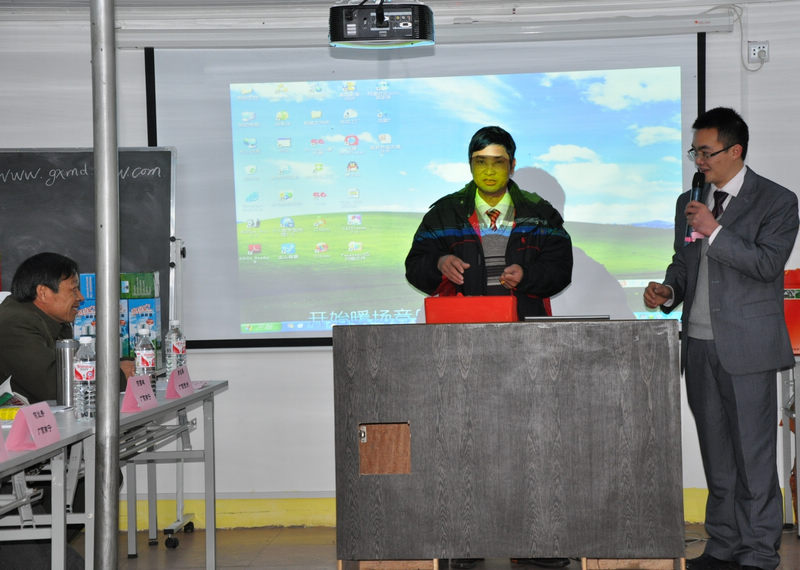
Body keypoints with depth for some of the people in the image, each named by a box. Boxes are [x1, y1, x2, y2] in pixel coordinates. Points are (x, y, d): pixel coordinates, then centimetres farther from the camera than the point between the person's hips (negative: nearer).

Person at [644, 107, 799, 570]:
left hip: (747, 348, -6)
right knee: (717, 456, 11)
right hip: (699, 345, 6)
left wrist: (715, 231, -17)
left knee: (753, 454, -4)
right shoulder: (689, 202, 16)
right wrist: (668, 291, 3)